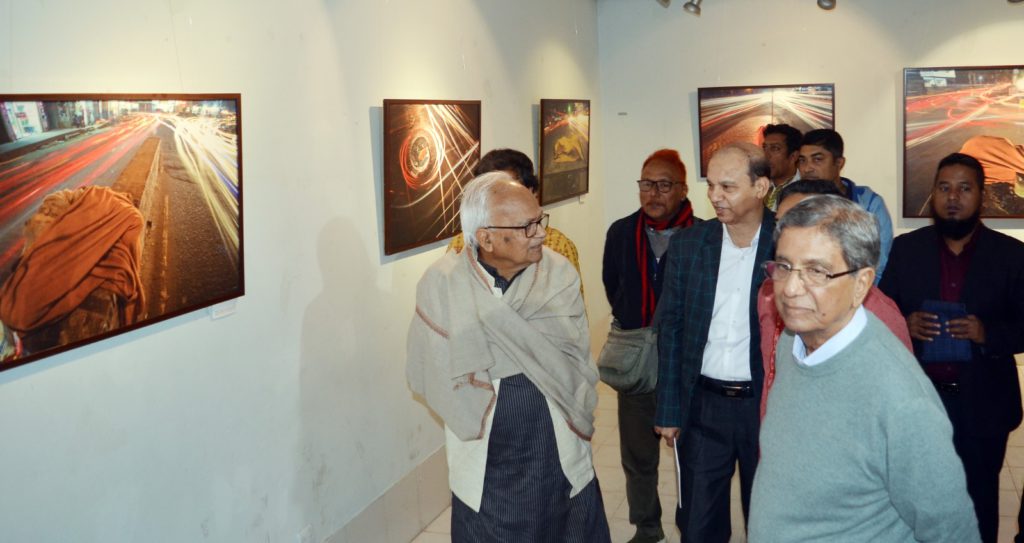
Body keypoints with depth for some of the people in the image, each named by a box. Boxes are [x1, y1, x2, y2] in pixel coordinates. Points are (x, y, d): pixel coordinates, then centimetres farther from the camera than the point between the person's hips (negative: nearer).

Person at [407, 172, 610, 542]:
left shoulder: (559, 273, -7)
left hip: (558, 455, 1)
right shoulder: (442, 282, -12)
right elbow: (427, 373, -10)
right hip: (484, 460, -1)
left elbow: (572, 356, -16)